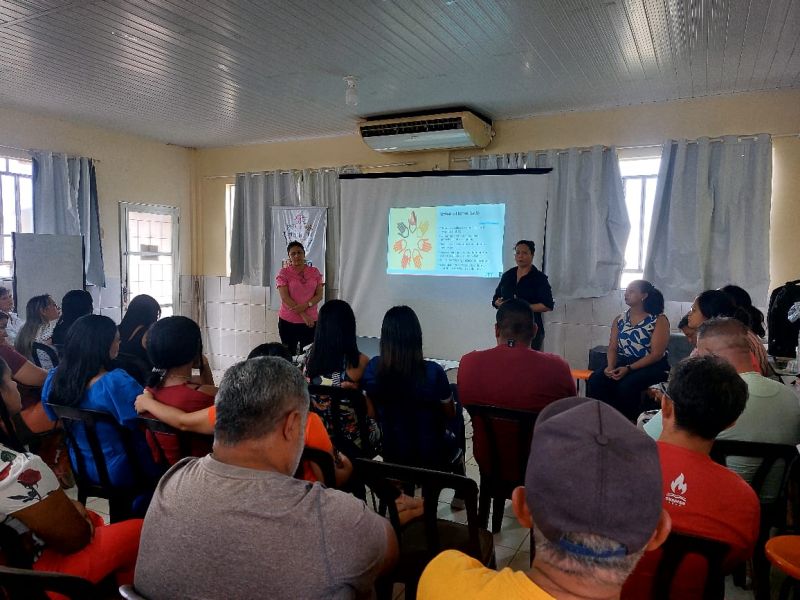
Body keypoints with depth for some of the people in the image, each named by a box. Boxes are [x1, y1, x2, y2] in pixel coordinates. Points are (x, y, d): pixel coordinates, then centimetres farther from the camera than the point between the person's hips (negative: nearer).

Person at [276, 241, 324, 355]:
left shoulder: (315, 272, 6)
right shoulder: (283, 273, -3)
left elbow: (319, 295, 2)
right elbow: (285, 298, -10)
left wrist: (305, 305, -17)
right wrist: (303, 315, -15)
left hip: (311, 321, 2)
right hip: (288, 322, -2)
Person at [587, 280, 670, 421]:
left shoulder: (659, 320, -3)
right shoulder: (619, 319, 14)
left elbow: (656, 354, -10)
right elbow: (613, 348, 9)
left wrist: (628, 369, -19)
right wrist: (611, 366, -13)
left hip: (652, 367, -4)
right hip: (622, 363, 5)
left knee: (626, 385, -33)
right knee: (595, 380, -23)